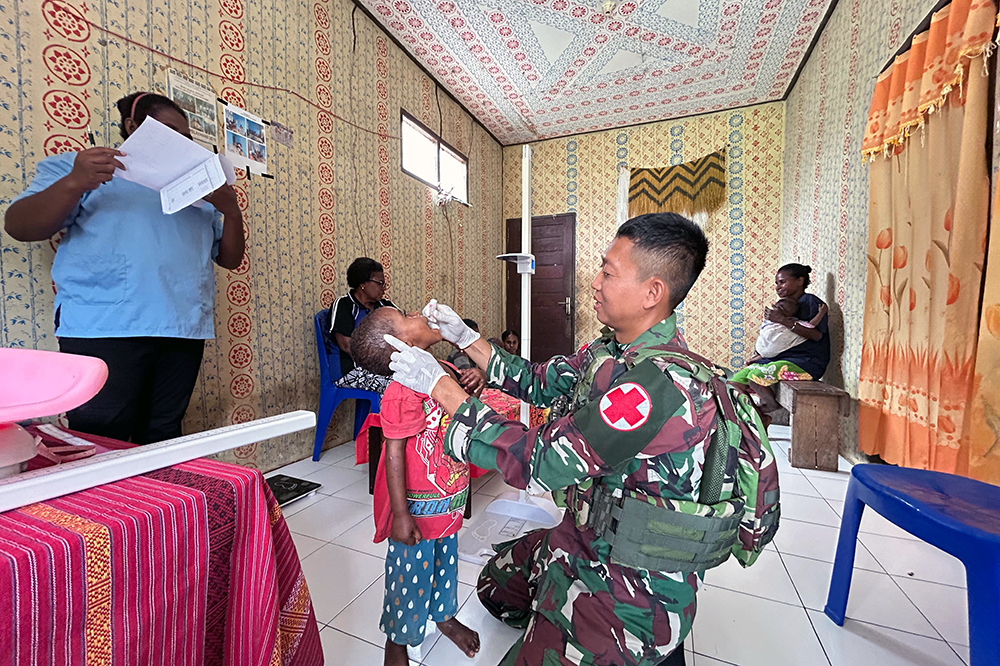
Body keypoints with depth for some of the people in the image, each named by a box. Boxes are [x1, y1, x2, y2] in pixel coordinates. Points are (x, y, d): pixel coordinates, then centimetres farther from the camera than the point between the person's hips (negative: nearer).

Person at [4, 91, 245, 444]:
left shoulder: (196, 187, 23)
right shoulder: (80, 166, 14)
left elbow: (230, 258, 18)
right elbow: (19, 226, 3)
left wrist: (232, 211, 1)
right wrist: (74, 184, -13)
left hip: (183, 331, 3)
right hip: (105, 329, -3)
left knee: (162, 443, 6)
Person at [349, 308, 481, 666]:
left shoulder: (448, 370, -4)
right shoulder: (403, 391, -28)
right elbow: (394, 453, -24)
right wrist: (400, 515, -19)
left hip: (450, 498, 7)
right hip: (418, 506, -7)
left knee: (445, 559, 28)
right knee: (411, 571, 16)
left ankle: (444, 615, 55)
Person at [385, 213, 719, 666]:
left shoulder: (660, 383, -34)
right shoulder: (613, 351, -4)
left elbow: (537, 462, -33)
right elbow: (538, 382, 4)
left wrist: (439, 385, -25)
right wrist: (463, 337, 0)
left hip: (632, 587, -9)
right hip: (585, 540, 9)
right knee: (495, 584, 22)